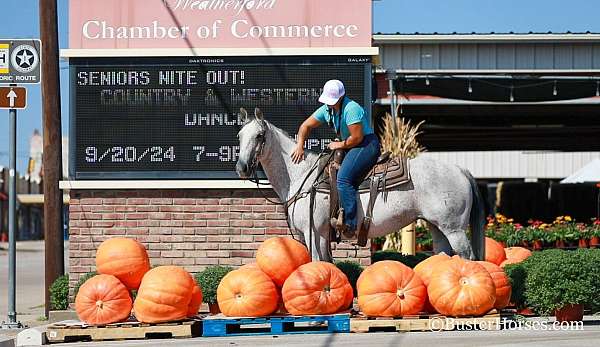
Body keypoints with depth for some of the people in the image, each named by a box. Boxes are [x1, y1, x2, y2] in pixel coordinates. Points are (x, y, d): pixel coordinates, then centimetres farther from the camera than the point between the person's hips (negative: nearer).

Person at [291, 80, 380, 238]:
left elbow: (357, 137, -22)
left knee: (343, 178, -26)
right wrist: (300, 145, 1)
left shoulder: (351, 109, -20)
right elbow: (306, 126, 15)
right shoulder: (326, 109, 8)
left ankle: (350, 223, -31)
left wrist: (339, 145, -8)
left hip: (367, 145, -10)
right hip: (350, 148, 10)